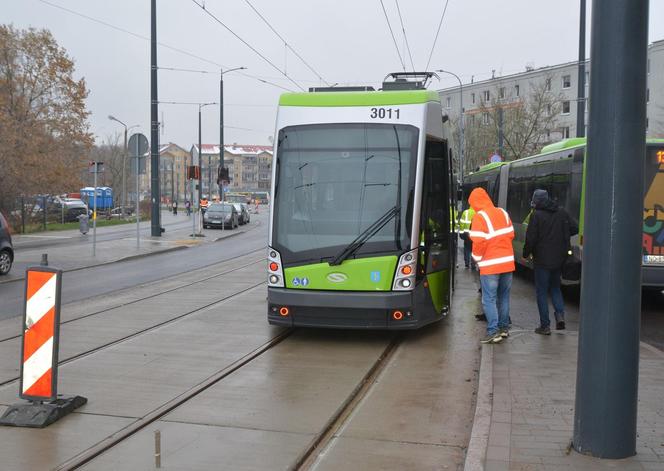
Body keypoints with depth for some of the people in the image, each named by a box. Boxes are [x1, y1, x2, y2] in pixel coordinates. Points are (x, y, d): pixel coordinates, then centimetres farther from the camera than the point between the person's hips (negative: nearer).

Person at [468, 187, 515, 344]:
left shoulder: (479, 217, -11)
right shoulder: (503, 213, 8)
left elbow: (478, 242, -16)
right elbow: (511, 235, 10)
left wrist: (477, 258, -1)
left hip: (490, 265, -6)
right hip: (507, 262, 6)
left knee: (489, 299, -2)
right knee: (504, 296, 17)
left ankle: (493, 332, -7)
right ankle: (504, 328, 24)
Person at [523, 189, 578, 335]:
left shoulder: (536, 215, -13)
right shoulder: (562, 212, 3)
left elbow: (531, 238, -14)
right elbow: (574, 229, 7)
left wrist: (526, 254, 0)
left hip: (542, 259, -5)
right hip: (559, 258, 5)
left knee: (542, 291, 4)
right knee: (555, 286, 23)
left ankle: (545, 325, 4)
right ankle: (560, 314, 4)